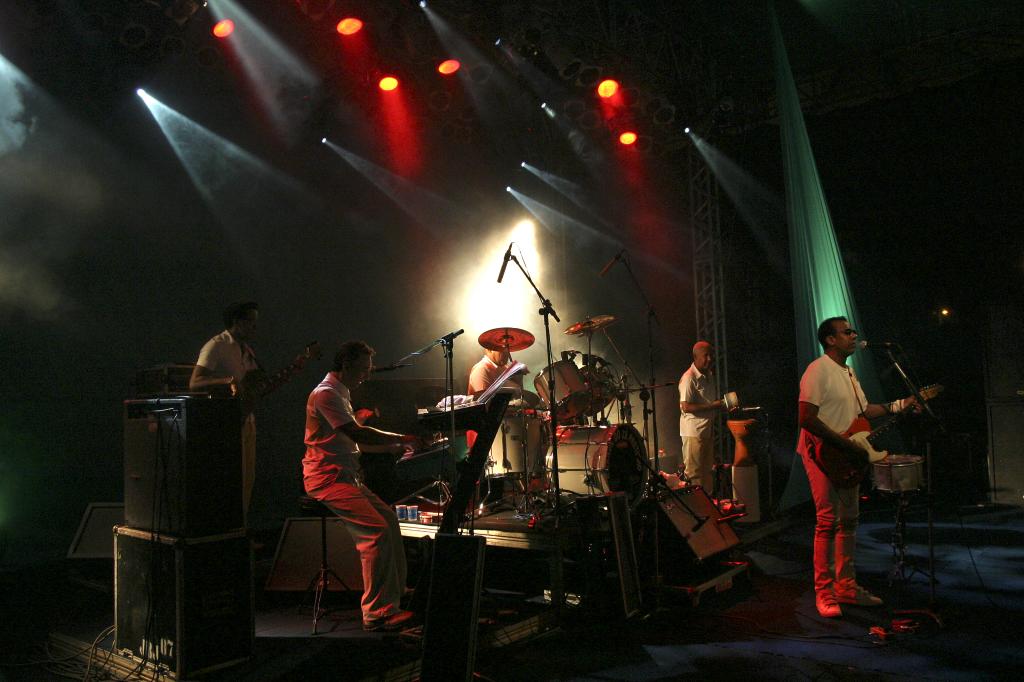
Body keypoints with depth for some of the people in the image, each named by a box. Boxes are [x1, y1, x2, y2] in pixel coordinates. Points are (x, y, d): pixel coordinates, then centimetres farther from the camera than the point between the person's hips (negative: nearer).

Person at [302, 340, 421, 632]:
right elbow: (357, 434, -23)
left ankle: (394, 595, 13)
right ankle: (376, 613, -15)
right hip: (327, 479, -10)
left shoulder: (340, 393, 20)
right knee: (377, 530, -20)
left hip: (345, 476, 10)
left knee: (388, 518, 7)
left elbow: (353, 441, 23)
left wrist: (392, 448, 12)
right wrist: (403, 439, -16)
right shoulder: (325, 394, -14)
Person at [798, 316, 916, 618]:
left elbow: (862, 410, 23)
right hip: (823, 455, -9)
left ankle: (845, 585, 22)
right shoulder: (818, 371, -15)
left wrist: (899, 405, 12)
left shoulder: (848, 371, 16)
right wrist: (847, 445, -21)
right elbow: (807, 419, -22)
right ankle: (824, 592, 0)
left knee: (848, 520, 12)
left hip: (847, 458, 9)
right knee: (828, 522, -8)